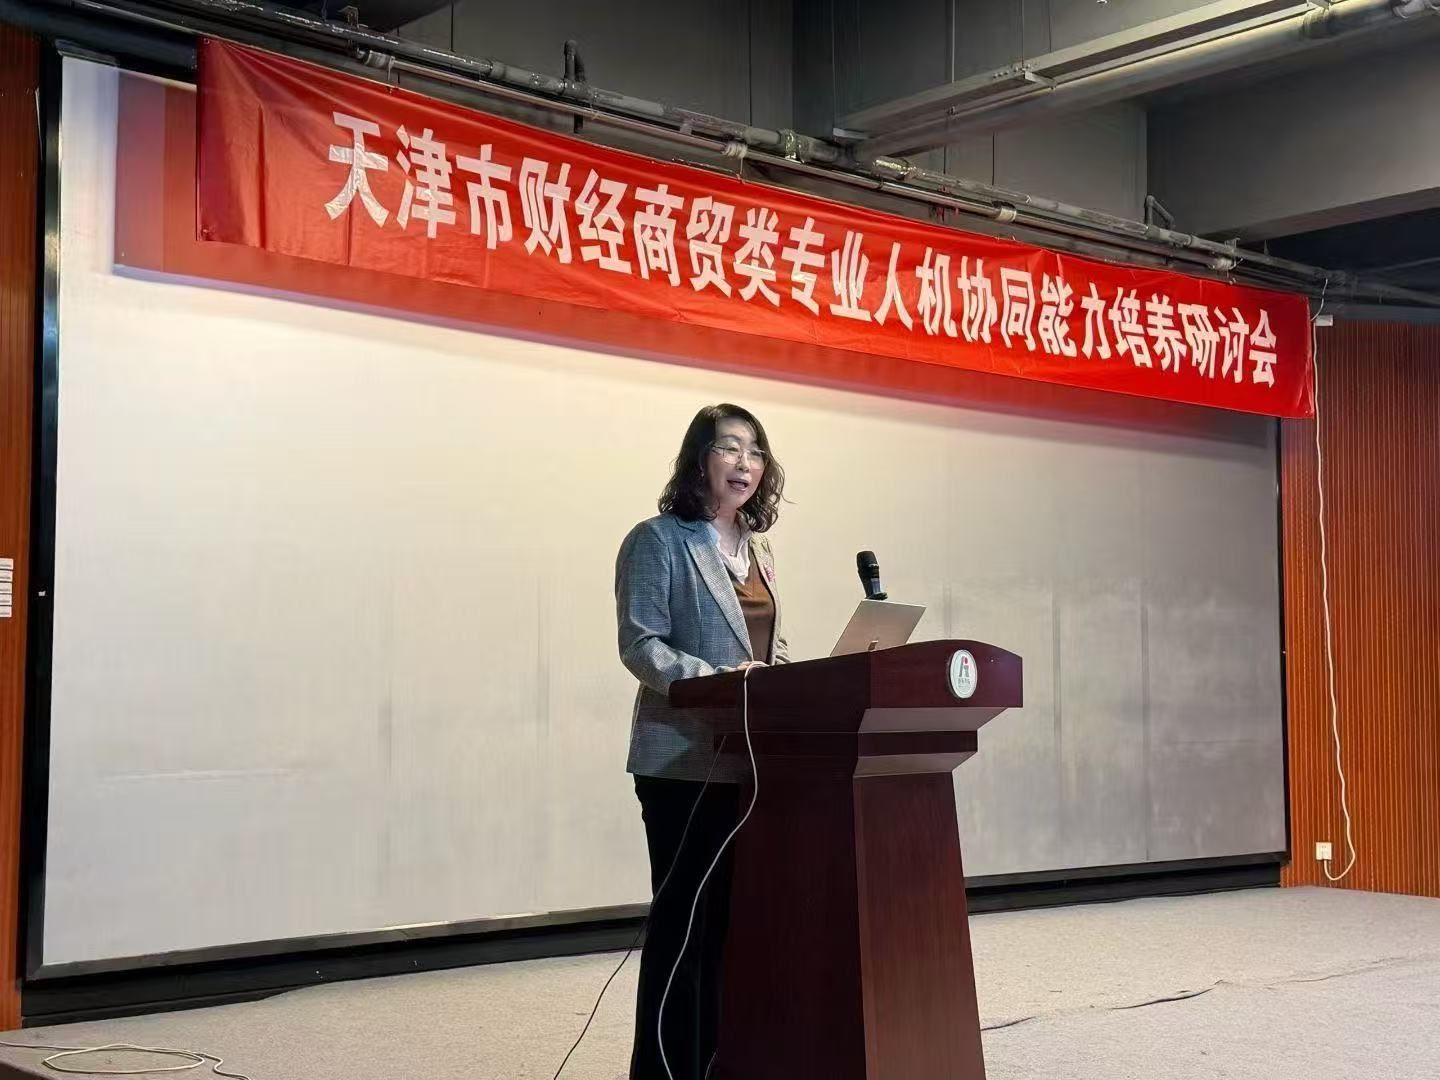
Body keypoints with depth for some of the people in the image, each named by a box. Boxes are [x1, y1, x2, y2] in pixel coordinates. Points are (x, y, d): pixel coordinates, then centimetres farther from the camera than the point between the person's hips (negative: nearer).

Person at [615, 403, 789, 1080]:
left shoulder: (756, 549, 17)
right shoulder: (659, 541, -5)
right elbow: (640, 645, -13)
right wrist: (716, 681, -27)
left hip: (751, 759, 7)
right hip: (684, 759, -7)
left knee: (731, 916, 10)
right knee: (682, 918, -3)